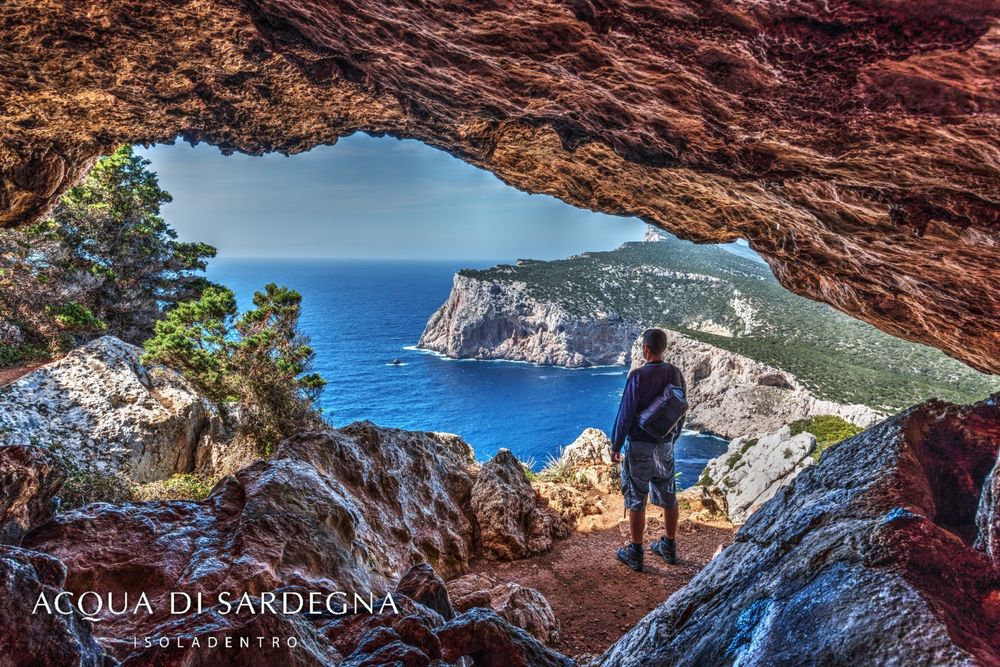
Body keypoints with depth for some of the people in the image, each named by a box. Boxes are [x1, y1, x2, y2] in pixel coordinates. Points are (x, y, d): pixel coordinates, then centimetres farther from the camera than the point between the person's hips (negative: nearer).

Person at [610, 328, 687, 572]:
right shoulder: (675, 373, 0)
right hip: (666, 446, 6)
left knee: (636, 501, 4)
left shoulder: (638, 375, -18)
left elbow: (625, 414, -16)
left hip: (640, 446, -6)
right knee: (668, 498, 16)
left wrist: (615, 446, -6)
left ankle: (635, 554, 12)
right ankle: (669, 548, 30)